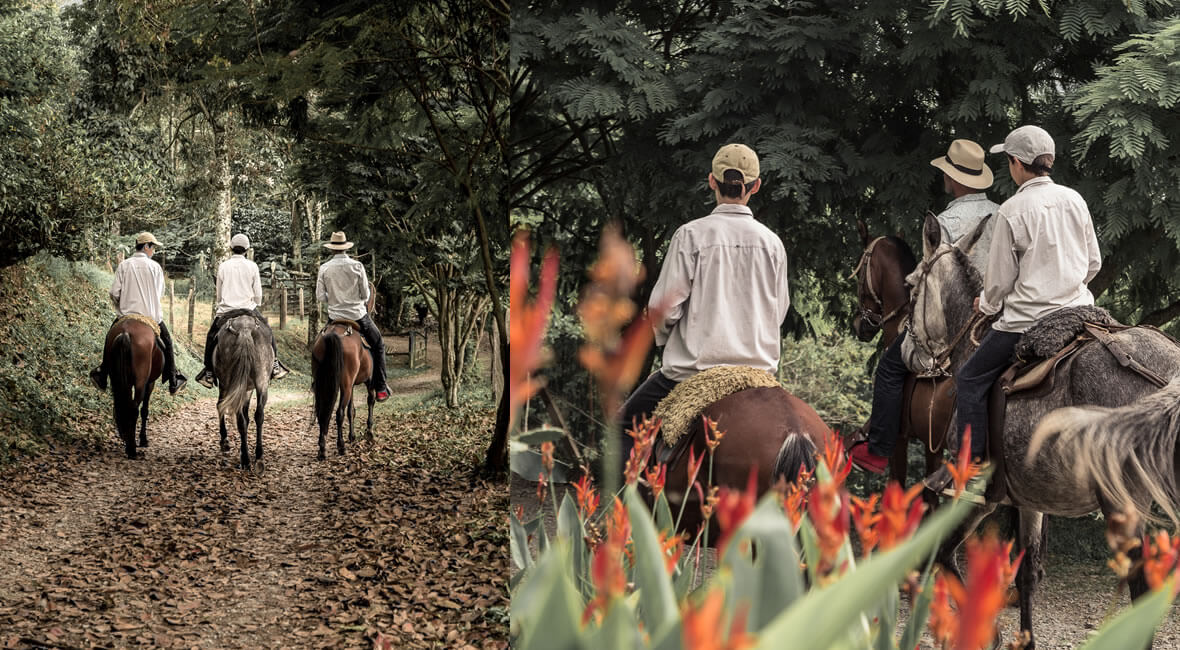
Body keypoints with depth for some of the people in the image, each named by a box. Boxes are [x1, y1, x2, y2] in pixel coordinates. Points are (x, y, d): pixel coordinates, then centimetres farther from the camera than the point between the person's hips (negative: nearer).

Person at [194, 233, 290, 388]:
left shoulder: (223, 266, 2)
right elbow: (258, 294, 2)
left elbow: (219, 293, 9)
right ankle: (275, 367, 18)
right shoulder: (252, 266, -1)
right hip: (248, 309, 0)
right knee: (268, 333, 19)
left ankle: (208, 374, 13)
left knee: (211, 338, 16)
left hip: (226, 310, 0)